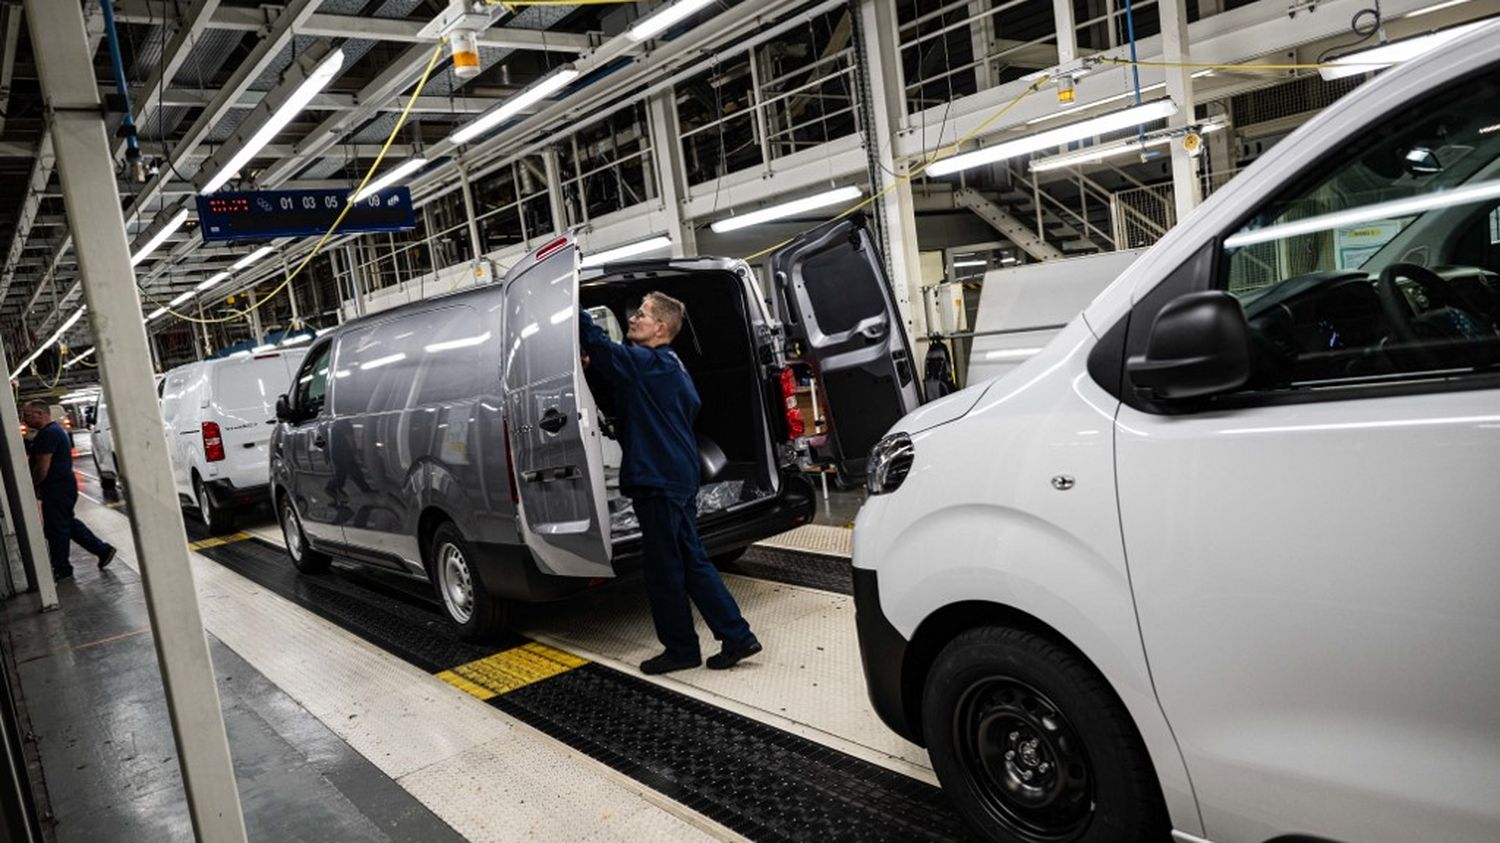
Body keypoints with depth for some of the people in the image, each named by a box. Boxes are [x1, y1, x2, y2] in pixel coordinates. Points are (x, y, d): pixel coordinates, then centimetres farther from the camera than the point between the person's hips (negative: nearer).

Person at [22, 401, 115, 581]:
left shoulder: (47, 434, -18)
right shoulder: (56, 429, 16)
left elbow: (42, 468, -22)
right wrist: (38, 487, 22)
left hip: (57, 489, -10)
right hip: (65, 485, 10)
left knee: (56, 529, 0)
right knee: (68, 524, 17)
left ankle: (61, 570, 10)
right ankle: (103, 550, 18)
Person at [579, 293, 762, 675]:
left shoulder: (649, 363, -13)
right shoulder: (669, 367, 17)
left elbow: (601, 346, -21)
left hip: (659, 482, -10)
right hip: (679, 477, 10)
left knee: (664, 570, 2)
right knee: (693, 562, 14)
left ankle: (681, 648, 15)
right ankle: (737, 637, 17)